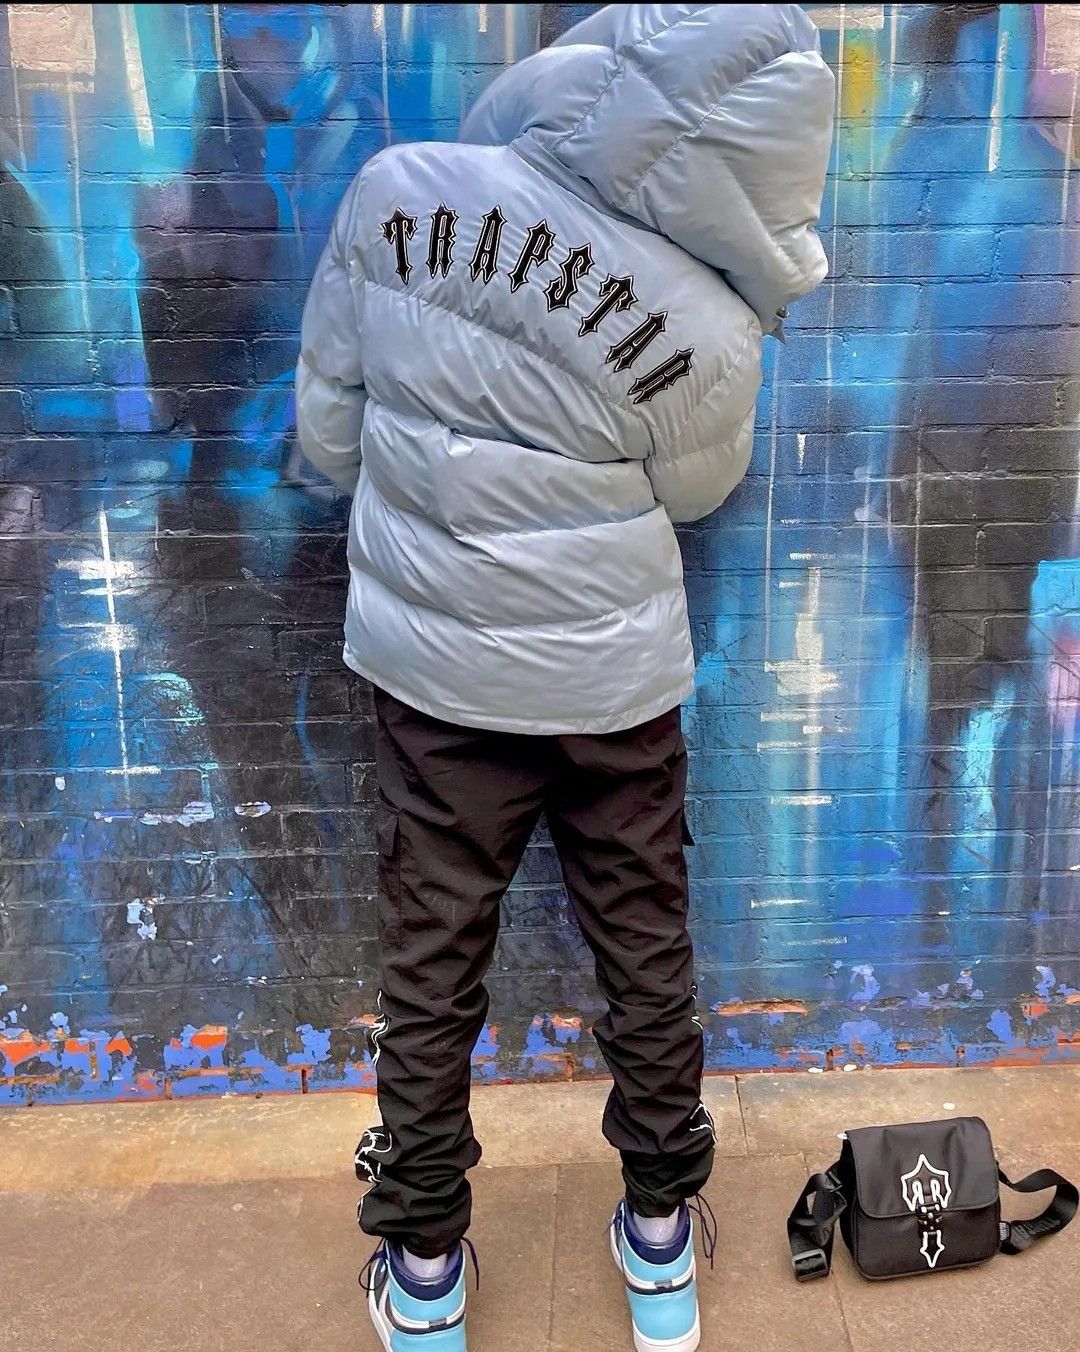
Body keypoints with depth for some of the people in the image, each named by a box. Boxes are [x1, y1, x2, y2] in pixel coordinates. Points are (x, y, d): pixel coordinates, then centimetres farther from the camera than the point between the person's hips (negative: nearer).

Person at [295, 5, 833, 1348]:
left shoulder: (394, 191, -12)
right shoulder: (707, 332, -19)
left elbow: (326, 420, -1)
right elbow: (689, 493, 1)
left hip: (429, 667, 3)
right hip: (612, 681, -2)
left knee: (431, 962, 16)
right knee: (646, 956, 17)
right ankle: (658, 1233, 38)